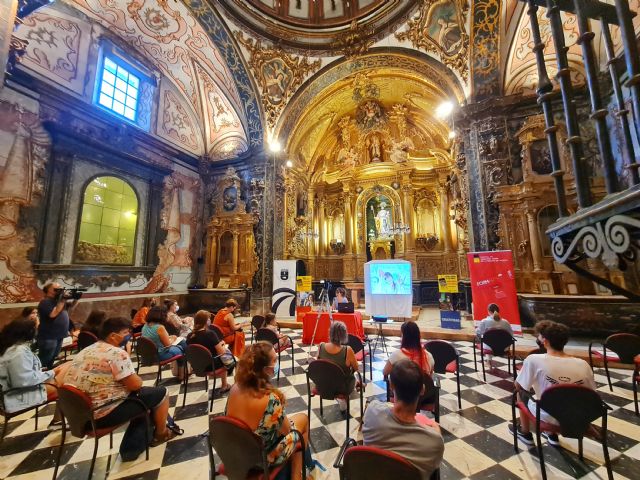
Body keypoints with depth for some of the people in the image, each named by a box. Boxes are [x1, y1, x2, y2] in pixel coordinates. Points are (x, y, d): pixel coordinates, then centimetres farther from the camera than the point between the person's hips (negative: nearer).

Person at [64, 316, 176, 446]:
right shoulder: (116, 353, -23)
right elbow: (135, 385, -20)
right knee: (161, 393, 2)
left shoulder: (87, 350, 6)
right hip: (102, 415, -10)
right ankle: (160, 434, 22)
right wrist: (138, 379, 2)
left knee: (144, 392, 26)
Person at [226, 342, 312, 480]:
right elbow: (286, 430, -16)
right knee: (303, 419, 17)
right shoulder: (270, 399, -36)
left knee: (294, 420, 24)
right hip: (263, 457, -5)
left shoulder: (235, 388, -17)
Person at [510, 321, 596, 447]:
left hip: (548, 418, -4)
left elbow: (518, 386, -12)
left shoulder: (534, 360, -25)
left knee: (522, 391, 23)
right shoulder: (583, 364, -13)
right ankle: (552, 435, 38)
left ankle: (525, 433, 35)